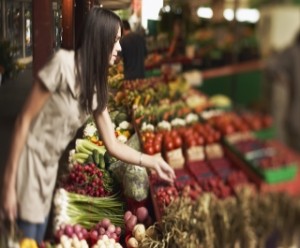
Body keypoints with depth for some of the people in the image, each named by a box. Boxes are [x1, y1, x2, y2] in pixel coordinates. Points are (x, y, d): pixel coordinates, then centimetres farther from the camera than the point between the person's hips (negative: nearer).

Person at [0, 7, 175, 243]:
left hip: (50, 168, 7)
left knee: (38, 240, 14)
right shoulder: (63, 63, -18)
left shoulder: (96, 86, 4)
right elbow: (24, 121, -16)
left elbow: (113, 145, 10)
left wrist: (152, 162, 8)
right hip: (28, 164, -7)